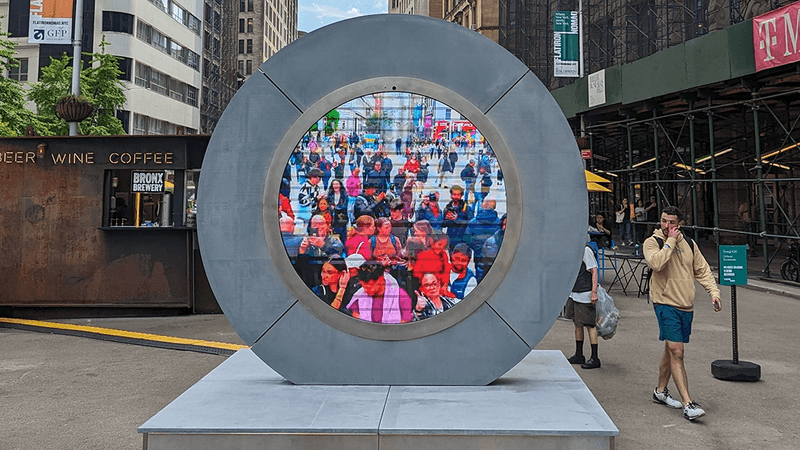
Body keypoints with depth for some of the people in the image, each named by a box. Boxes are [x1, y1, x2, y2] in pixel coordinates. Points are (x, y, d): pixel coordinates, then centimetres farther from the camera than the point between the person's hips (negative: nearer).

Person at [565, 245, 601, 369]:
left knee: (589, 325, -2)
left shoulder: (585, 250, -15)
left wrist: (594, 292, -20)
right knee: (577, 324, 14)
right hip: (573, 294, 9)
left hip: (584, 295, -9)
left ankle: (594, 358, 5)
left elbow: (594, 271, -16)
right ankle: (579, 356, 24)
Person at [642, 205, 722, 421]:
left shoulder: (689, 244, 11)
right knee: (677, 352, -12)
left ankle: (660, 391, 33)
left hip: (686, 306, 6)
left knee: (671, 350, 16)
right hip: (665, 304, -6)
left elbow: (703, 270, 16)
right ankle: (687, 404, -13)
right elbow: (656, 263, -24)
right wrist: (671, 241, -17)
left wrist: (714, 292, 3)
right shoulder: (652, 242, -5)